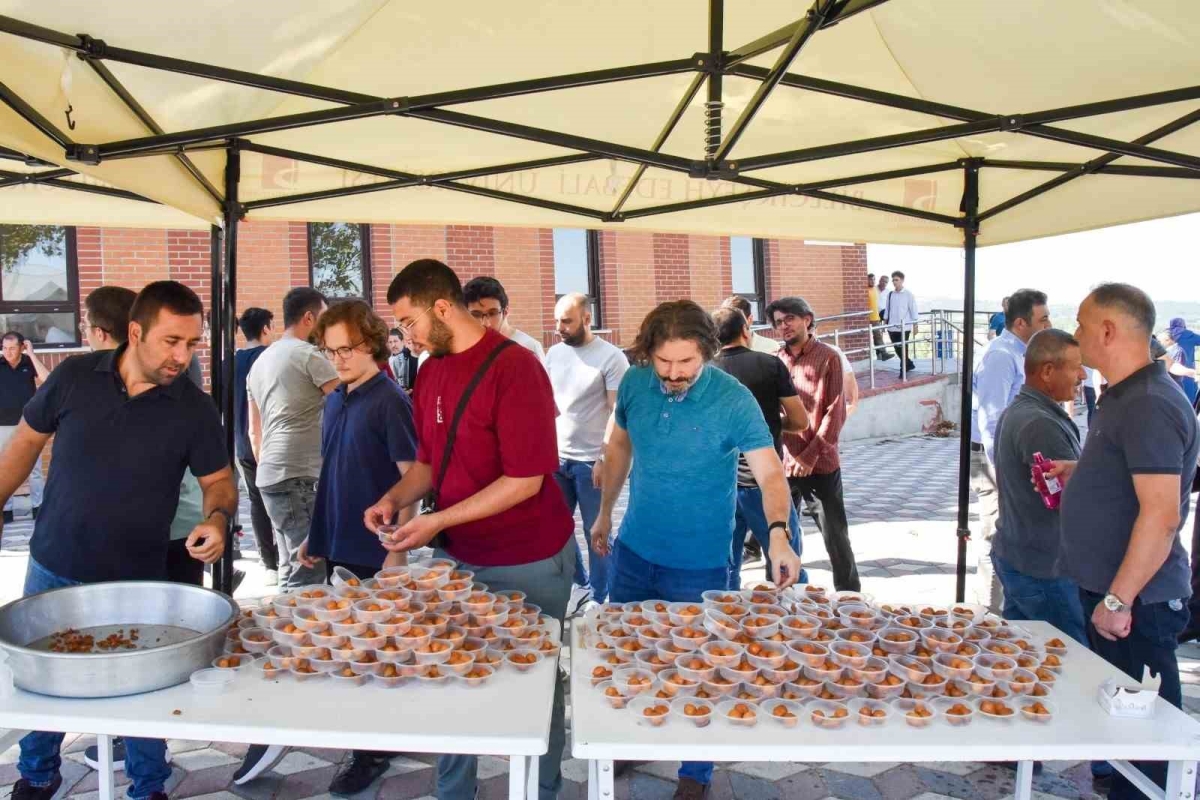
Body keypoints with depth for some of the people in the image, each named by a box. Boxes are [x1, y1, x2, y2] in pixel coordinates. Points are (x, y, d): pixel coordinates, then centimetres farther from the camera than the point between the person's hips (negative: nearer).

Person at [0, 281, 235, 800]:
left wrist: (217, 518, -23)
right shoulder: (74, 377, -9)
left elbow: (219, 480, -3)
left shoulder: (195, 409, -11)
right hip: (52, 569, 2)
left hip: (137, 582, -1)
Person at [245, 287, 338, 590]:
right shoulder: (309, 355, -8)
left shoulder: (260, 361, 18)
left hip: (269, 477, 9)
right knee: (308, 571, -7)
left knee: (291, 570, 15)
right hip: (299, 476, -9)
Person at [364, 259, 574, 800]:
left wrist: (438, 521, -22)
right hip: (455, 556, 7)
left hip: (528, 564, -6)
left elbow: (525, 480, -22)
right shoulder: (430, 370, 5)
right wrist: (395, 498, -4)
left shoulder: (514, 368, -19)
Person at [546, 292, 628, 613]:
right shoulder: (554, 353, 8)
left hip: (591, 460, -6)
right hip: (556, 456, 6)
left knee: (596, 532, 4)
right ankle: (580, 583, 32)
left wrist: (605, 459, -15)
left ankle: (599, 598, 19)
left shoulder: (611, 357, -9)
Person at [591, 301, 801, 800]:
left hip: (698, 564, -4)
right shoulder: (634, 382, -7)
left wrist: (779, 534, -42)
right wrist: (605, 513, 14)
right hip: (633, 549, 5)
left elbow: (770, 474, -24)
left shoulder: (733, 400, -21)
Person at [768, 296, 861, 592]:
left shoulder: (827, 358, -4)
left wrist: (810, 455, -15)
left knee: (835, 536, 6)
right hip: (782, 464, 4)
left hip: (821, 465, -4)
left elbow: (835, 412, -9)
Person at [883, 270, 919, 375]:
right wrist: (886, 323, 8)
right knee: (897, 349, 12)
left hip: (904, 327, -4)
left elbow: (913, 310, -3)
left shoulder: (908, 295, -4)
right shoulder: (890, 294, 7)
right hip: (892, 327, 4)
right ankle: (909, 364, 32)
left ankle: (903, 370, 7)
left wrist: (915, 326, -4)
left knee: (903, 349, -3)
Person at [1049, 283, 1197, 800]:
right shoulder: (1124, 397, 11)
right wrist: (1077, 473, 11)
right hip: (1109, 589, 10)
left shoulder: (1149, 406, -21)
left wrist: (1118, 599, -23)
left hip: (1137, 602, -10)